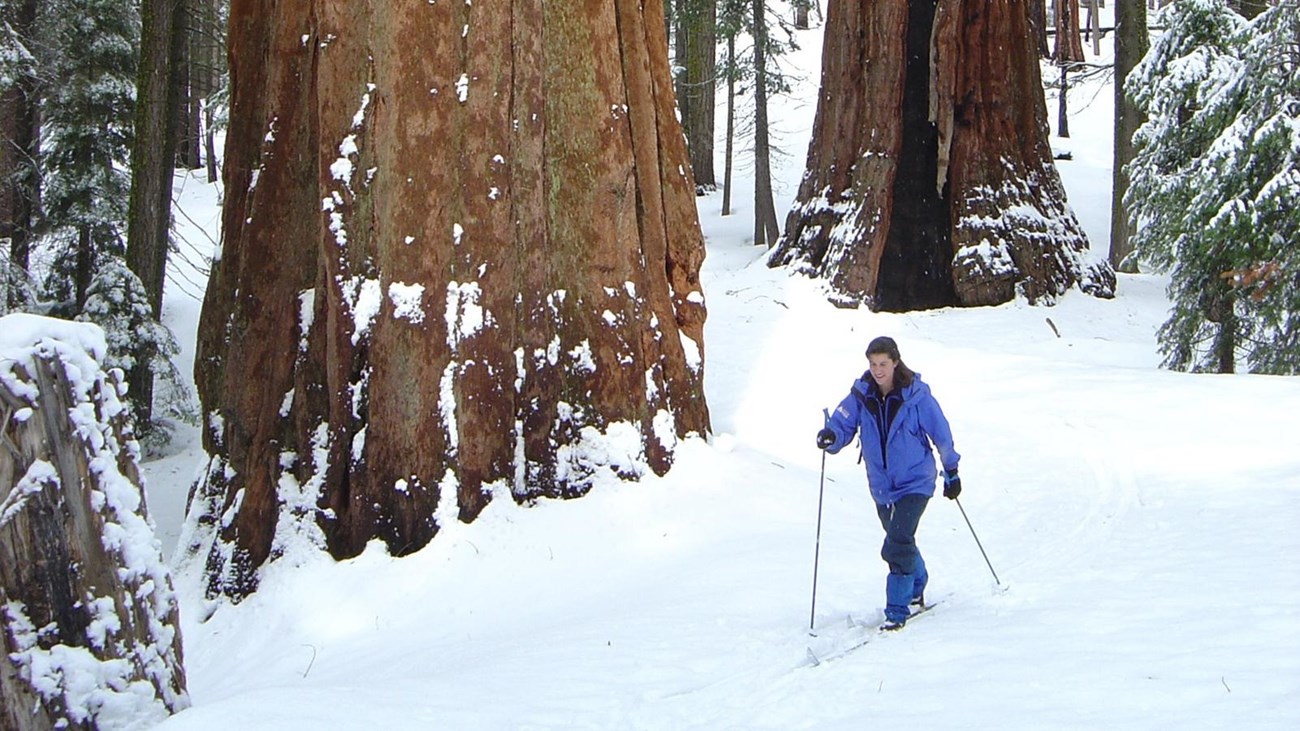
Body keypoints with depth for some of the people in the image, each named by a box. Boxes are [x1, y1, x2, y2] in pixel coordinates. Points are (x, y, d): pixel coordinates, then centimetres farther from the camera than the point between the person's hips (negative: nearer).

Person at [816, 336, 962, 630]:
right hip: (882, 485, 5)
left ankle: (897, 611, -11)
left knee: (896, 546, -19)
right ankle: (916, 589, 47)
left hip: (915, 482, -5)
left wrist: (951, 473, 5)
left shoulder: (915, 395, -14)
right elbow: (843, 423, -9)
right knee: (901, 542, 22)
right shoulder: (861, 395, -6)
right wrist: (830, 436, -33)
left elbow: (941, 433, -3)